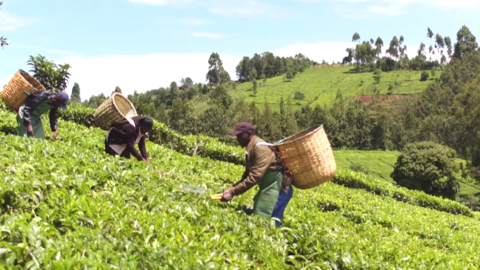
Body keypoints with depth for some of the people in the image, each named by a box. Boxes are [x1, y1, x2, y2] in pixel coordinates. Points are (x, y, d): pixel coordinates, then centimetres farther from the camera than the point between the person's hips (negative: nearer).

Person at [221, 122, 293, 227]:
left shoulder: (260, 148, -22)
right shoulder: (251, 148, 10)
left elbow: (255, 176, -28)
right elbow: (248, 174, 15)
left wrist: (233, 192, -26)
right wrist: (233, 188, 2)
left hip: (278, 187, -10)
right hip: (268, 187, 10)